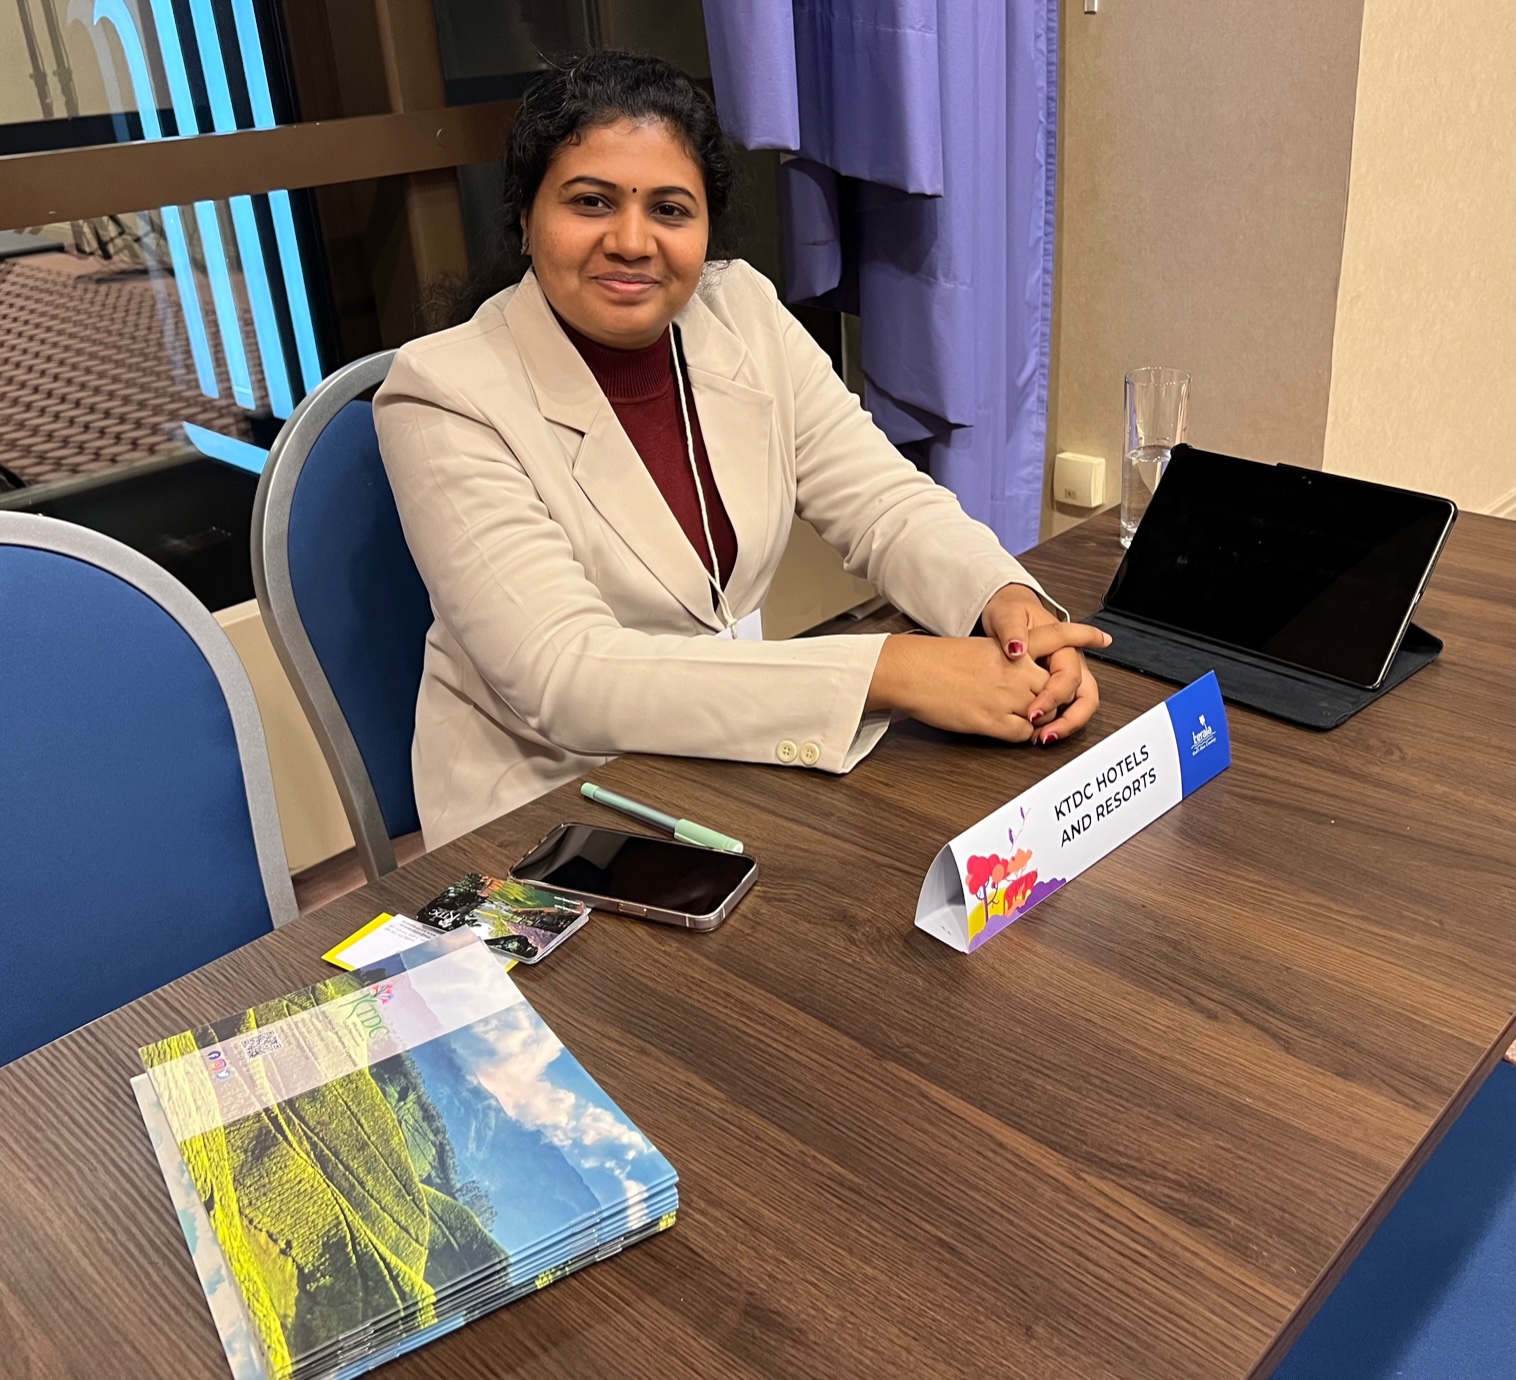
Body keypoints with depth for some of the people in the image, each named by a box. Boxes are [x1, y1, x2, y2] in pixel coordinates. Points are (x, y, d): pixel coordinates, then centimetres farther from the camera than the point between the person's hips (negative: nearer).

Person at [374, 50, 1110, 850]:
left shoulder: (742, 313, -2)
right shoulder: (447, 396, -18)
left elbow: (887, 506, -3)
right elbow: (568, 677, -27)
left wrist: (1007, 601, -26)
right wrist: (890, 672, -34)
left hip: (735, 764, 6)